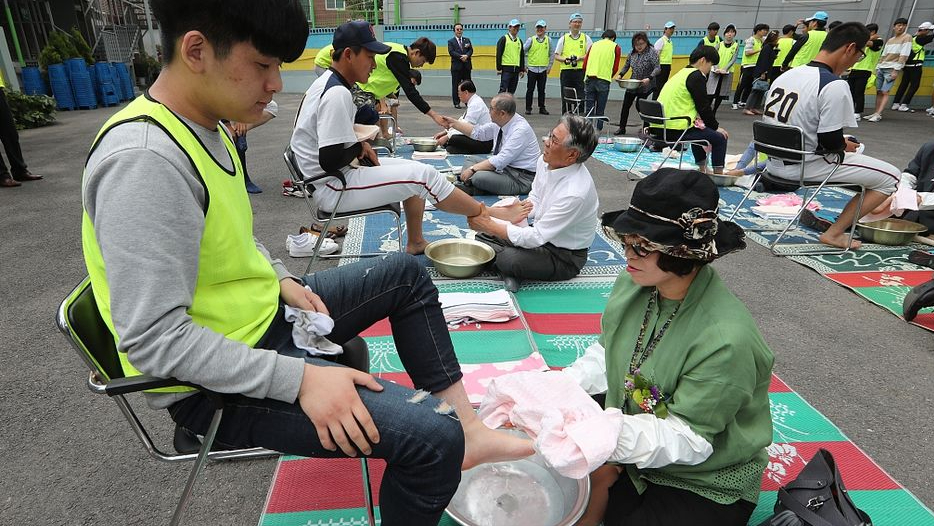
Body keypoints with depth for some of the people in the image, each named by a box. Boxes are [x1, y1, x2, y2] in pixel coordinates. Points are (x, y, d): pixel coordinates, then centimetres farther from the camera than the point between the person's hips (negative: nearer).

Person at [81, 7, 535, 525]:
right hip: (216, 384, -10)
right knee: (432, 437, -23)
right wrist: (299, 378, -27)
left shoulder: (205, 127, 5)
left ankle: (466, 429, 15)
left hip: (263, 316, 10)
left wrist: (281, 280, 2)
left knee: (406, 273, 15)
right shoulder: (143, 160, -26)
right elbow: (153, 338, -27)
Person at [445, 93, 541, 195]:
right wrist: (454, 123, 13)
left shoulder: (521, 130, -24)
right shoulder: (500, 122, 2)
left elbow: (500, 160, -27)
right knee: (470, 159, 8)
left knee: (478, 177, -31)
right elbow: (478, 132, 17)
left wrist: (472, 169, -23)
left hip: (520, 179, -10)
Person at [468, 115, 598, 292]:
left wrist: (488, 225, -23)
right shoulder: (545, 161, -8)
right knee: (483, 237, 0)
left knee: (507, 259, -31)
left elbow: (537, 237, -29)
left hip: (564, 256, -8)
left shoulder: (575, 193, -33)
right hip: (541, 232, 8)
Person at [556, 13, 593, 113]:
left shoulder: (586, 38, 10)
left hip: (581, 71, -1)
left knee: (581, 97, -7)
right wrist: (565, 59, -11)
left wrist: (579, 58, -14)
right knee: (565, 97, 4)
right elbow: (556, 56, 9)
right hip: (566, 71, 1)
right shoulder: (563, 38, 11)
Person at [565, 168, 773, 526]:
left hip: (708, 480, -5)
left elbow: (686, 439, -26)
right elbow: (606, 355, 2)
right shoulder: (632, 285, -13)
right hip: (635, 436, 6)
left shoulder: (726, 339, -32)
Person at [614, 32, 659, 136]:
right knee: (625, 105, 5)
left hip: (645, 86, -6)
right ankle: (622, 128, 16)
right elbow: (626, 66, 16)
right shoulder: (632, 53, 4)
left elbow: (657, 68, -17)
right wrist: (620, 74, -1)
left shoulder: (652, 52, -12)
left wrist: (649, 78, -32)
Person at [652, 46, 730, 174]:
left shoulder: (682, 73, 21)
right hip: (675, 129, -10)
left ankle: (702, 169, 41)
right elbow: (703, 107, -7)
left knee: (697, 130, 36)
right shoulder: (697, 76, -7)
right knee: (720, 137, 2)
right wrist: (715, 127, 5)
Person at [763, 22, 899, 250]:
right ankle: (834, 233, 2)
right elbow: (831, 141, -19)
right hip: (803, 168, -8)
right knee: (890, 176, 4)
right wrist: (847, 146, 5)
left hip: (774, 162, 8)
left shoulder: (786, 75, 5)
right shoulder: (835, 85, -18)